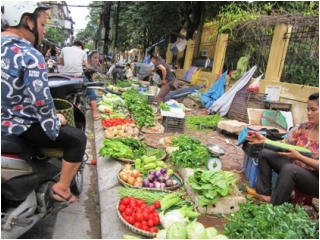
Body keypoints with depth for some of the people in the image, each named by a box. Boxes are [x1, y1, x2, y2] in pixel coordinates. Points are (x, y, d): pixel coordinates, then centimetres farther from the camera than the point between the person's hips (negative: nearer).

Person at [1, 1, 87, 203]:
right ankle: (62, 188, 6)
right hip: (20, 126, -9)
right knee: (78, 138, 3)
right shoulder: (31, 57, -22)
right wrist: (56, 120, -7)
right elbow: (41, 102, -25)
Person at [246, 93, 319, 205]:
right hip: (295, 167, 7)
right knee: (265, 153, -2)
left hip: (315, 179, -7)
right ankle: (264, 193, -2)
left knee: (288, 169, -37)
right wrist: (265, 140, -16)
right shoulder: (304, 126, -1)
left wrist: (299, 157, -31)